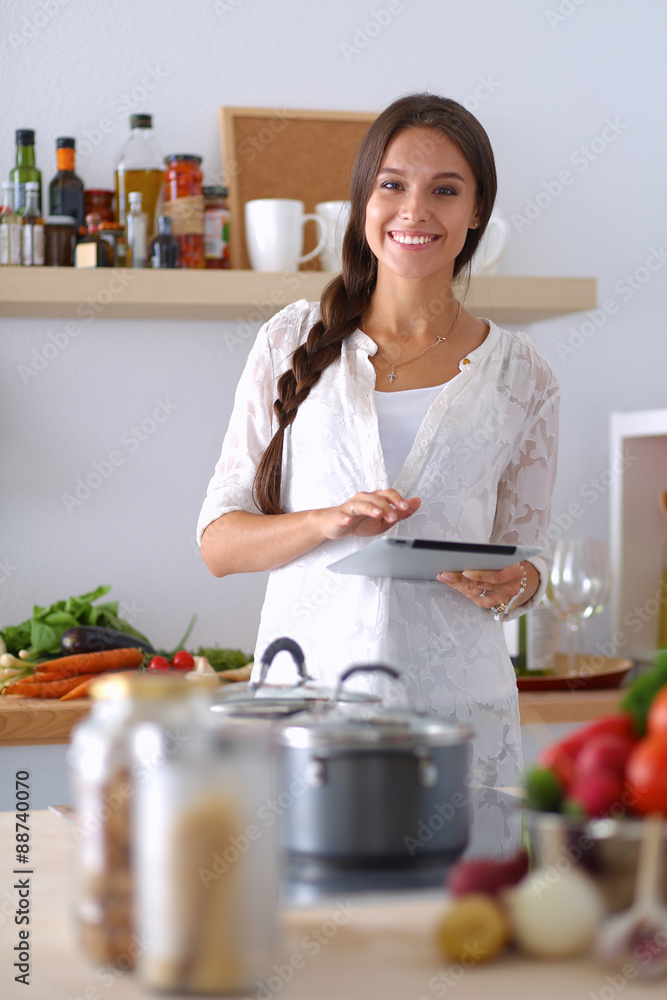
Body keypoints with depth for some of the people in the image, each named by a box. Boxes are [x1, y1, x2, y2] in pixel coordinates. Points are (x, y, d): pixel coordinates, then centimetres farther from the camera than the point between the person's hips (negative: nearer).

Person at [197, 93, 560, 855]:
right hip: (305, 688, 0)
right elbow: (218, 541, 4)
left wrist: (509, 586, -9)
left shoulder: (519, 376, 6)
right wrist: (328, 523, -14)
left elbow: (526, 555, 14)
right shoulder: (295, 343, 5)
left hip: (459, 707, 1)